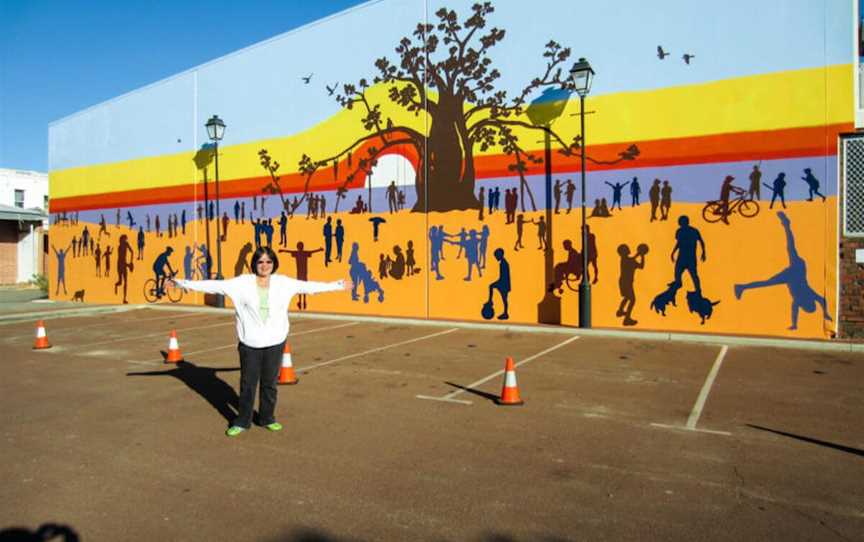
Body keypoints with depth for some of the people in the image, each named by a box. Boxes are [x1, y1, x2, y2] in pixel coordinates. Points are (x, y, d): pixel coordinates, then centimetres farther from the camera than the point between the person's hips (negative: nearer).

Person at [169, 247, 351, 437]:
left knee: (270, 384, 12)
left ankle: (267, 418, 29)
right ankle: (242, 421, 24)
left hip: (275, 343, 1)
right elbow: (215, 285, -6)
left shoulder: (283, 283, 1)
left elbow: (308, 286, 6)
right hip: (249, 344, -1)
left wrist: (338, 285, 9)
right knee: (247, 384, 8)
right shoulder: (243, 283, -4)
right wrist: (184, 284, -12)